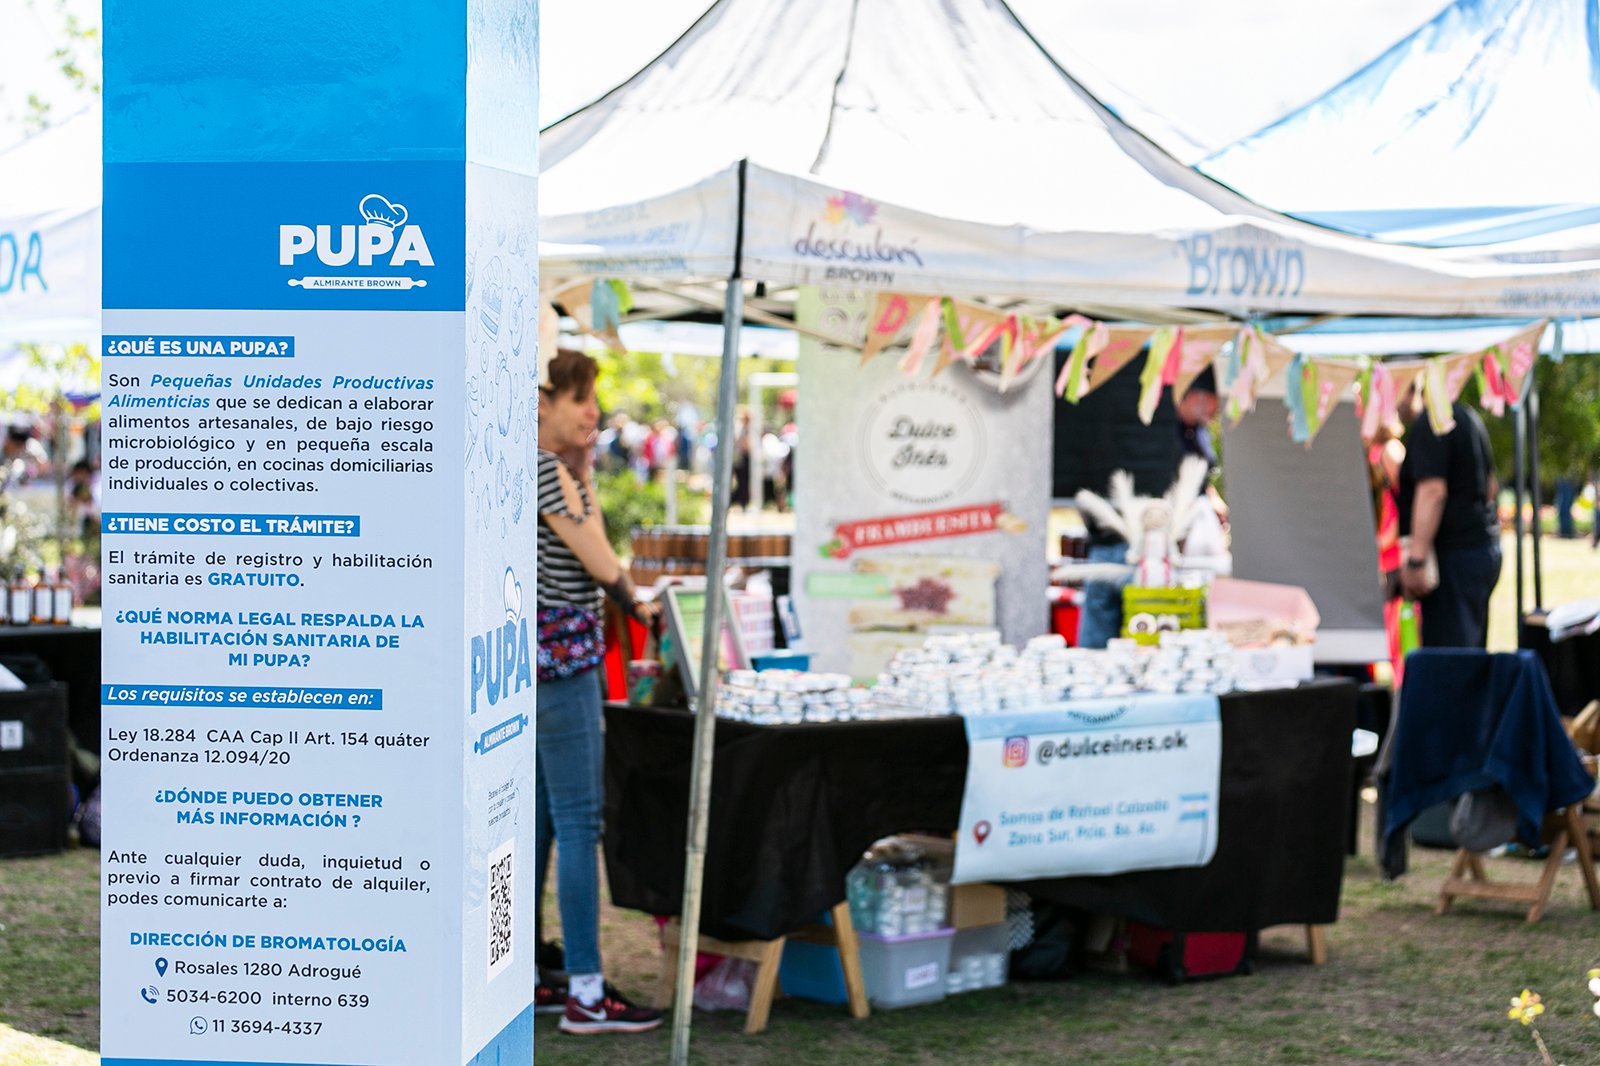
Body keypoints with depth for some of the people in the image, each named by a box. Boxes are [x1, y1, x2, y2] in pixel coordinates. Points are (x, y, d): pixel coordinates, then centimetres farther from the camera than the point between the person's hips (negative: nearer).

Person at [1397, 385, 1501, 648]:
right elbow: (1489, 485, 25)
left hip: (1455, 554, -10)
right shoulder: (1467, 415, 17)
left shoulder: (1427, 425, -13)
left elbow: (1432, 492, -22)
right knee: (1472, 654, 13)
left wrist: (1416, 560, -23)